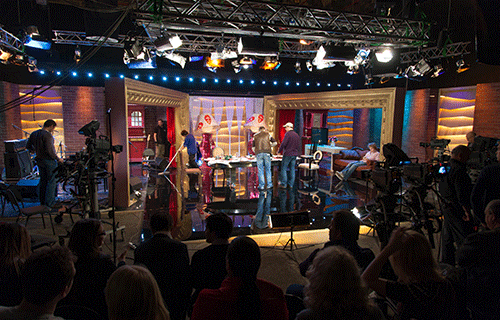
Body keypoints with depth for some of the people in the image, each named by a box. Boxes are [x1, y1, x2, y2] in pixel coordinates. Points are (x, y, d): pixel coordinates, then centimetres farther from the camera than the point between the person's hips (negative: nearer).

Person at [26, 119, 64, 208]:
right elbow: (50, 150, -26)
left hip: (39, 160, 8)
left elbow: (28, 146, 17)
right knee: (52, 181, 1)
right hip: (49, 161, -8)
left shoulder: (34, 134, 6)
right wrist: (58, 159, -14)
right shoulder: (47, 135, -20)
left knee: (43, 181, 17)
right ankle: (50, 203, 4)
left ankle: (42, 201, 25)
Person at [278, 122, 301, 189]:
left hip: (287, 154, -7)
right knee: (292, 169, 8)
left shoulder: (288, 134, -11)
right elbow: (299, 145, 16)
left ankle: (283, 184, -1)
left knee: (284, 168, 1)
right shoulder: (297, 135, 12)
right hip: (294, 154, 7)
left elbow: (283, 144, -16)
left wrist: (279, 151, -3)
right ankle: (290, 184, 9)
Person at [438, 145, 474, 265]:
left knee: (448, 237, 16)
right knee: (464, 240, -3)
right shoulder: (458, 170, -19)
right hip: (457, 209, -10)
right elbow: (461, 194, -23)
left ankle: (447, 262, 24)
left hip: (447, 206, 10)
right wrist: (467, 211, -18)